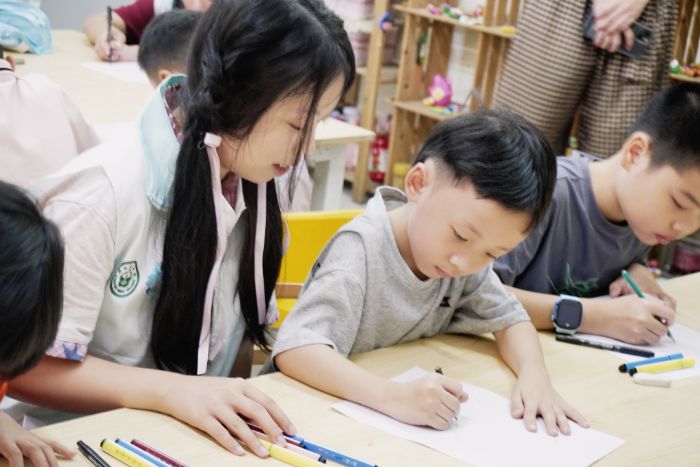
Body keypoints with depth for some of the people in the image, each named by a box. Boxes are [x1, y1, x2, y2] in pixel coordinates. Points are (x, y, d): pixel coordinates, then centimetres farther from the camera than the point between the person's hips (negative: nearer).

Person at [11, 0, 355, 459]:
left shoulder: (256, 179, -3)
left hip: (208, 430, 5)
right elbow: (29, 364, -18)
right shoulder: (100, 193, -22)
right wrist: (171, 391, -26)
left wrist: (238, 409, -4)